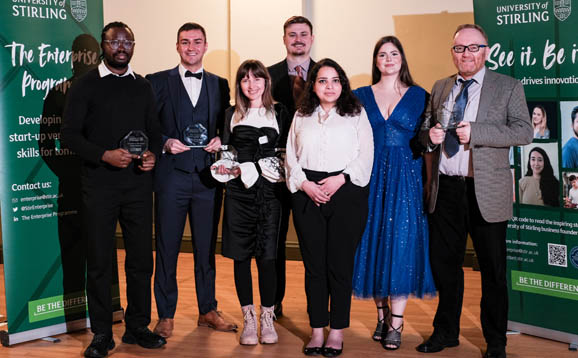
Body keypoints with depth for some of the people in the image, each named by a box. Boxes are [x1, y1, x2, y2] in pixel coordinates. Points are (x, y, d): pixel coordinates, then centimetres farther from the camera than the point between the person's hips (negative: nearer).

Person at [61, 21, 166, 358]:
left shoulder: (143, 87, 13)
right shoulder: (86, 85, 2)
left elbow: (154, 131, 17)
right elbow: (69, 133, -3)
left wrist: (153, 154, -5)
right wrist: (104, 155, -16)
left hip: (138, 184, 3)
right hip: (99, 184, -3)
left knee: (142, 257, 6)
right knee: (99, 260, 2)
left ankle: (138, 327, 19)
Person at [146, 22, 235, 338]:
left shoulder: (220, 85, 12)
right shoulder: (157, 82, 4)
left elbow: (228, 127, 14)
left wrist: (221, 141, -6)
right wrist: (165, 143, -14)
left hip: (208, 176, 2)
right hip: (171, 176, -2)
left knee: (206, 248, 11)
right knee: (167, 249, 4)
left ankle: (207, 311, 24)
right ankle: (166, 316, 15)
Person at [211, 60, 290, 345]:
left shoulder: (279, 113, 9)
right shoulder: (232, 114, 12)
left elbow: (287, 151, 8)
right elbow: (225, 152, 14)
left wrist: (284, 171, -10)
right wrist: (227, 169, -6)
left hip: (270, 191, -1)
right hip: (238, 191, 1)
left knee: (266, 257, -3)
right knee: (241, 256, 3)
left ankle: (267, 318, 12)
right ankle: (248, 319, 15)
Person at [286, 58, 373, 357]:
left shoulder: (356, 114, 8)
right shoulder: (301, 117, 15)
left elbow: (365, 155, 1)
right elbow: (291, 156, 11)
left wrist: (341, 178, -12)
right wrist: (305, 184, -5)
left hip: (346, 192, -2)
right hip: (308, 195, 2)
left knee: (341, 264, -1)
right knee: (313, 265, 4)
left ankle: (337, 332, 10)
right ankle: (316, 330, 13)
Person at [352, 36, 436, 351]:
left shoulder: (418, 95, 7)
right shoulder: (360, 96, 10)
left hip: (406, 179, -1)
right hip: (370, 177, 2)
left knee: (401, 243, -5)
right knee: (374, 242, 4)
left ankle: (396, 324, 2)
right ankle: (382, 314, 19)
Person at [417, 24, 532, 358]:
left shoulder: (508, 87, 0)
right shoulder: (440, 88, 13)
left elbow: (524, 131, -12)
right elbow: (424, 131, 18)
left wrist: (475, 132, -21)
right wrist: (429, 136, -6)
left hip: (486, 192, -4)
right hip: (445, 190, 4)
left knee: (493, 270, 6)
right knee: (444, 264, 14)